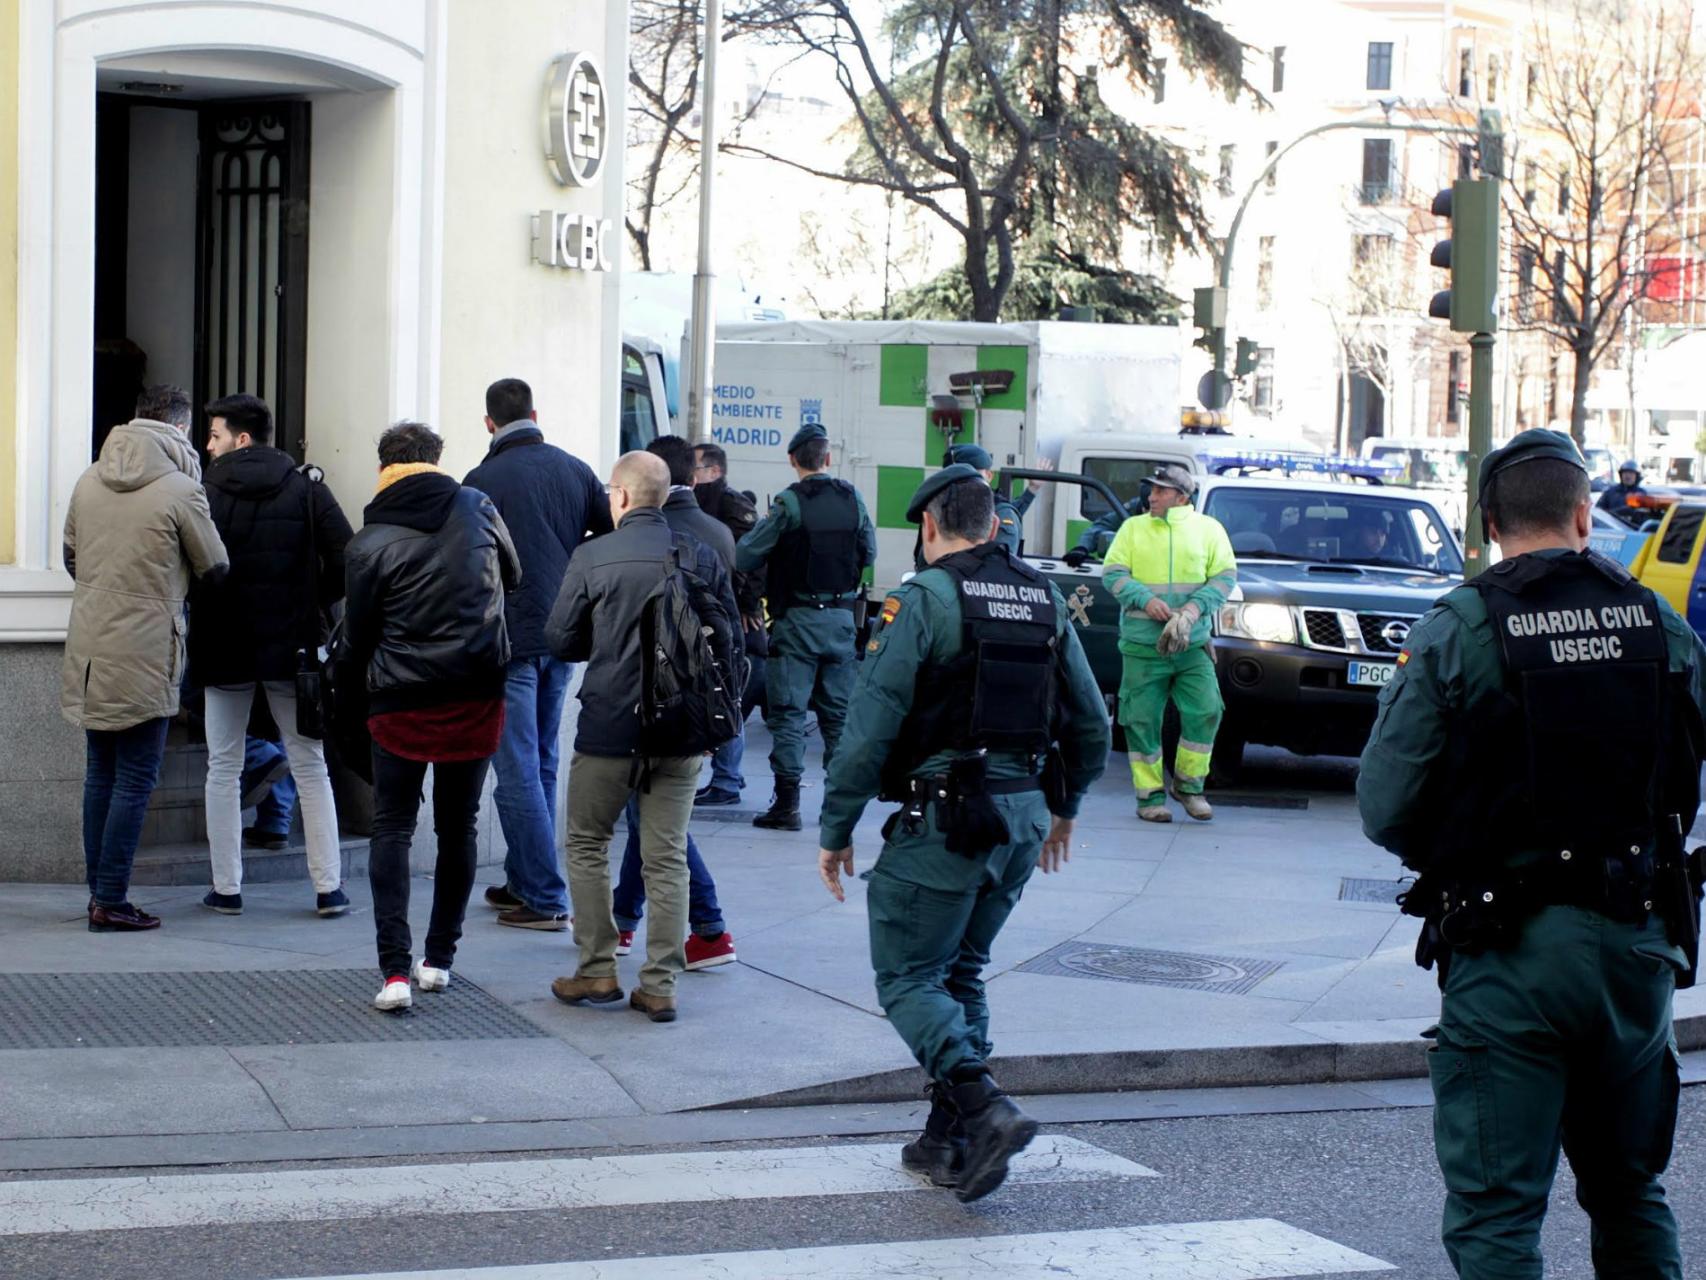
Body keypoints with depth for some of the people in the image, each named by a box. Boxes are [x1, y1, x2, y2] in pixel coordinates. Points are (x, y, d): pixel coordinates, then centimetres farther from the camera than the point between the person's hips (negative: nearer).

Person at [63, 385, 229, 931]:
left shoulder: (89, 481, 7)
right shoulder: (180, 490, -11)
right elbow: (215, 567, -1)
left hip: (89, 650, 6)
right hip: (144, 655, -6)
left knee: (101, 773, 15)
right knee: (135, 779, 0)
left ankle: (99, 892, 19)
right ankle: (111, 903, 0)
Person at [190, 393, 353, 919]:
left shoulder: (205, 493, -5)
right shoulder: (307, 488, -1)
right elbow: (345, 559, -8)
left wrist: (204, 609, 8)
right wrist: (314, 604, 6)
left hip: (223, 648, -1)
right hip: (293, 645, 1)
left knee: (223, 768, 9)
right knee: (310, 766, 8)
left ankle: (226, 888, 9)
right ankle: (329, 887, 5)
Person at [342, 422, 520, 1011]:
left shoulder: (369, 543, -9)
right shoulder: (478, 508, -1)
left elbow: (357, 637, 0)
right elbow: (513, 575, 16)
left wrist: (348, 676, 21)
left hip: (402, 703, -3)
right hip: (476, 698, 3)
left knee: (392, 830, 4)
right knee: (458, 827, 15)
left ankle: (395, 969, -8)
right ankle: (439, 958, 21)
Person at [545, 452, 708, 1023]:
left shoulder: (594, 557, -9)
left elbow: (559, 638, -3)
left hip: (609, 725, -2)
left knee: (587, 845, 15)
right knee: (667, 857, 7)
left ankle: (597, 971, 15)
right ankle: (660, 986, 7)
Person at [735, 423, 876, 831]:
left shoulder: (789, 502, -13)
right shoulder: (853, 500, 1)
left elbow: (745, 558, -12)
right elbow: (869, 555, 11)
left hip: (797, 619, -4)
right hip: (841, 618, 4)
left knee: (788, 713, -1)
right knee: (838, 713, 12)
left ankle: (787, 804, -4)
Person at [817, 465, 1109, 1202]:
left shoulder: (923, 600, -10)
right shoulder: (1044, 600, 10)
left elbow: (871, 726, -14)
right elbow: (1090, 721, 15)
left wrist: (835, 830, -6)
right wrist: (1065, 810, 29)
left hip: (944, 817, -7)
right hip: (1025, 818, 7)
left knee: (908, 979, 1)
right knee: (961, 972, 18)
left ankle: (985, 1110, -18)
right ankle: (948, 1142, 18)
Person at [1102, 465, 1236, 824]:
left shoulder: (1207, 528, 8)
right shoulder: (1133, 528, 10)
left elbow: (1225, 576, 4)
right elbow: (1112, 573, 3)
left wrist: (1195, 608, -12)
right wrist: (1145, 600, -14)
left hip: (1193, 645, 0)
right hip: (1142, 645, 0)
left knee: (1204, 712, -8)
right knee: (1143, 720, -1)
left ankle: (1188, 785, 10)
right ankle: (1150, 794, 9)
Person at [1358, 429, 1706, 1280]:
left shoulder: (1456, 632, -9)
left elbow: (1386, 808, -10)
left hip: (1508, 955, -4)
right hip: (1638, 951, 4)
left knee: (1496, 1211, 1)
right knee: (1631, 1194, 21)